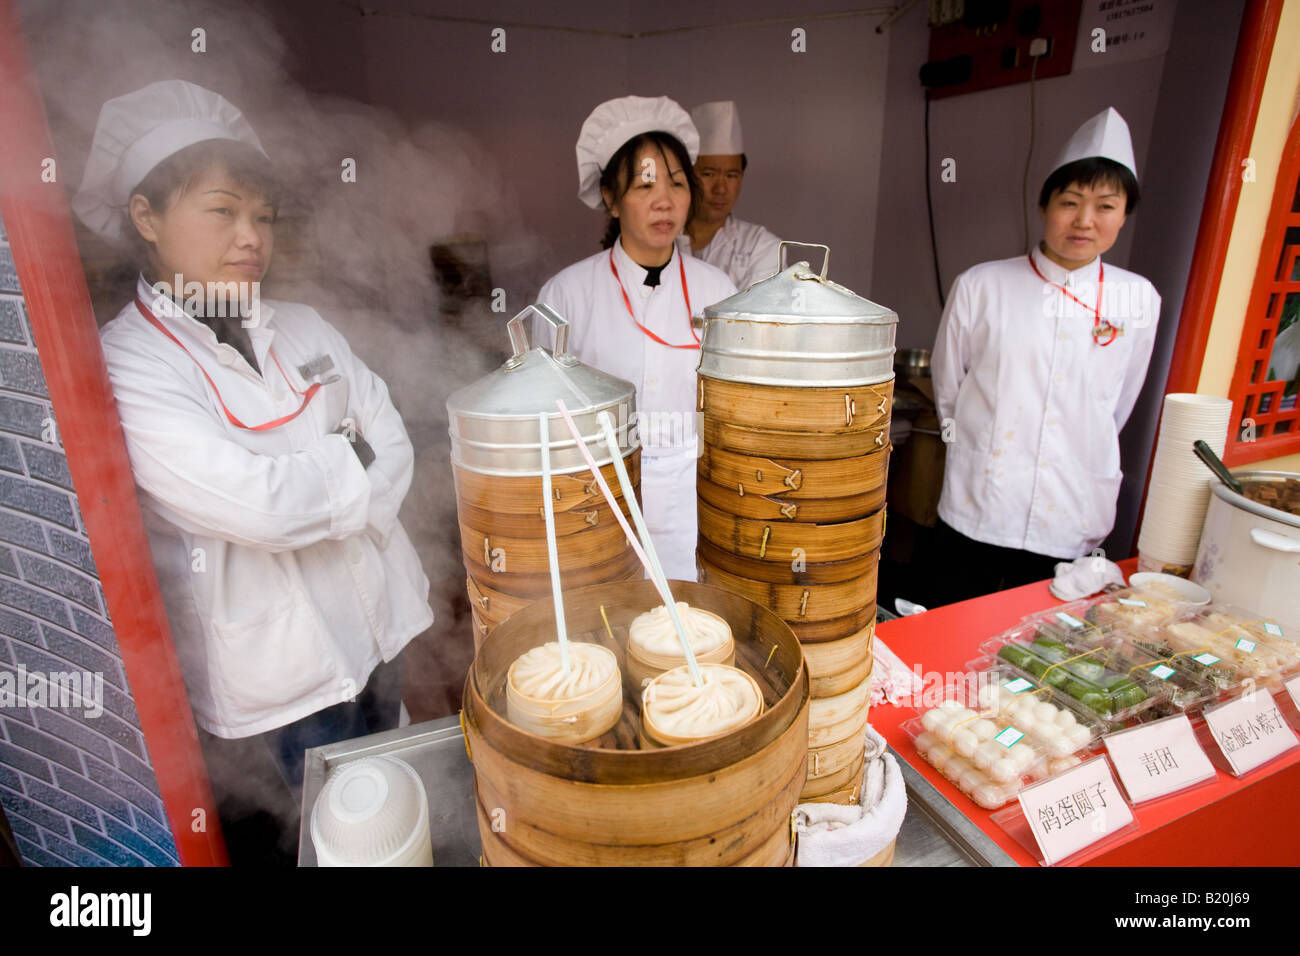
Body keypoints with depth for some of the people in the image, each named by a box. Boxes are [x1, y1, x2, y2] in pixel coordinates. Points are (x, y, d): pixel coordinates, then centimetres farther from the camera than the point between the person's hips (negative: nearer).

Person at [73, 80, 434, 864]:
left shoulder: (304, 329, 5)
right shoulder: (127, 365, -11)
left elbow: (394, 456, -1)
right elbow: (257, 507, -22)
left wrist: (304, 487, -14)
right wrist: (349, 460, -8)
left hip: (375, 628, 5)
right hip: (273, 679, -4)